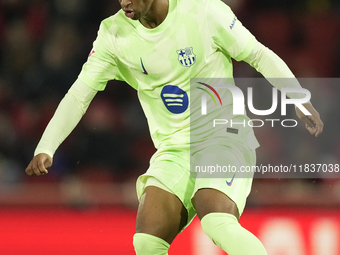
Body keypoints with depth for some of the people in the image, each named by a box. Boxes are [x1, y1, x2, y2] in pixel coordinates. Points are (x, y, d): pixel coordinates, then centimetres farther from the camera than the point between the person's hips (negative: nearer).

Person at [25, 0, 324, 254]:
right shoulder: (114, 34, -1)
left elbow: (260, 55, 0)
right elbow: (79, 94, -2)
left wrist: (301, 101, -6)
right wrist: (45, 149, -13)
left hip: (223, 138, -4)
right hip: (174, 152, 4)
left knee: (218, 224, -31)